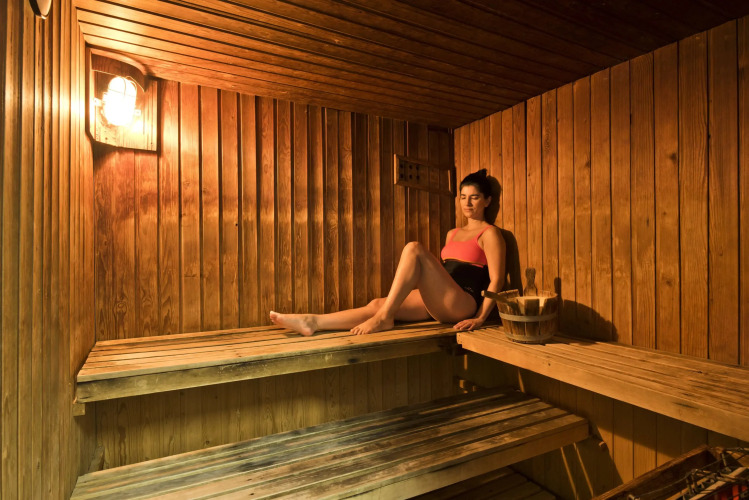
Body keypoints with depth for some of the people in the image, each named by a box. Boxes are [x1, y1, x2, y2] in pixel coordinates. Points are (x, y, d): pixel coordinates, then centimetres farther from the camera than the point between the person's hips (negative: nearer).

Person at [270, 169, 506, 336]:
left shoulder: (489, 233, 3)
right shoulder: (452, 234, 24)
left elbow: (496, 279, -6)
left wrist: (480, 318, -14)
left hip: (463, 305, -6)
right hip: (438, 304, 6)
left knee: (414, 249, -25)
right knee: (377, 304, -15)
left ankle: (384, 317, -26)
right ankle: (313, 322, -22)